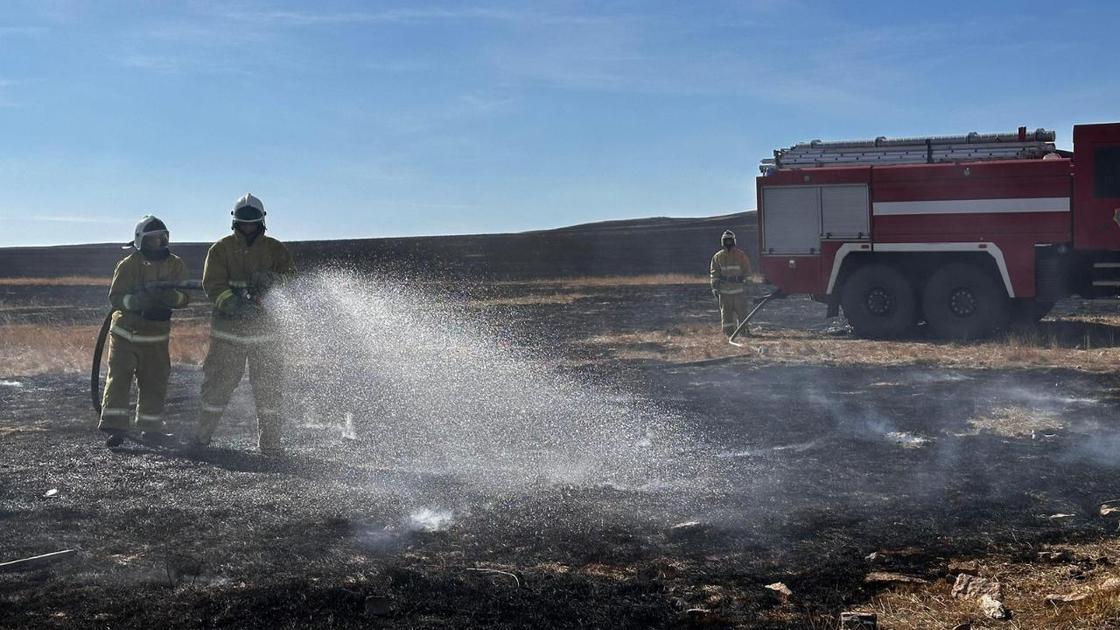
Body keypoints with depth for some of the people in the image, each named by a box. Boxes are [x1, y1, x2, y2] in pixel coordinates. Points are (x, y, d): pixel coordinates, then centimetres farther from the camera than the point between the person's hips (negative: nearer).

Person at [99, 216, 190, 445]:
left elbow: (185, 296, -6)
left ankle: (151, 428, 20)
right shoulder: (128, 265, -9)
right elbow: (115, 297, -13)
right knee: (119, 377, -10)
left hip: (156, 336, 3)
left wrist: (170, 296, -28)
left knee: (155, 382, 8)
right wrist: (138, 300, -31)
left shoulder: (176, 265, 1)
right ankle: (115, 426, -9)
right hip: (126, 333, -3)